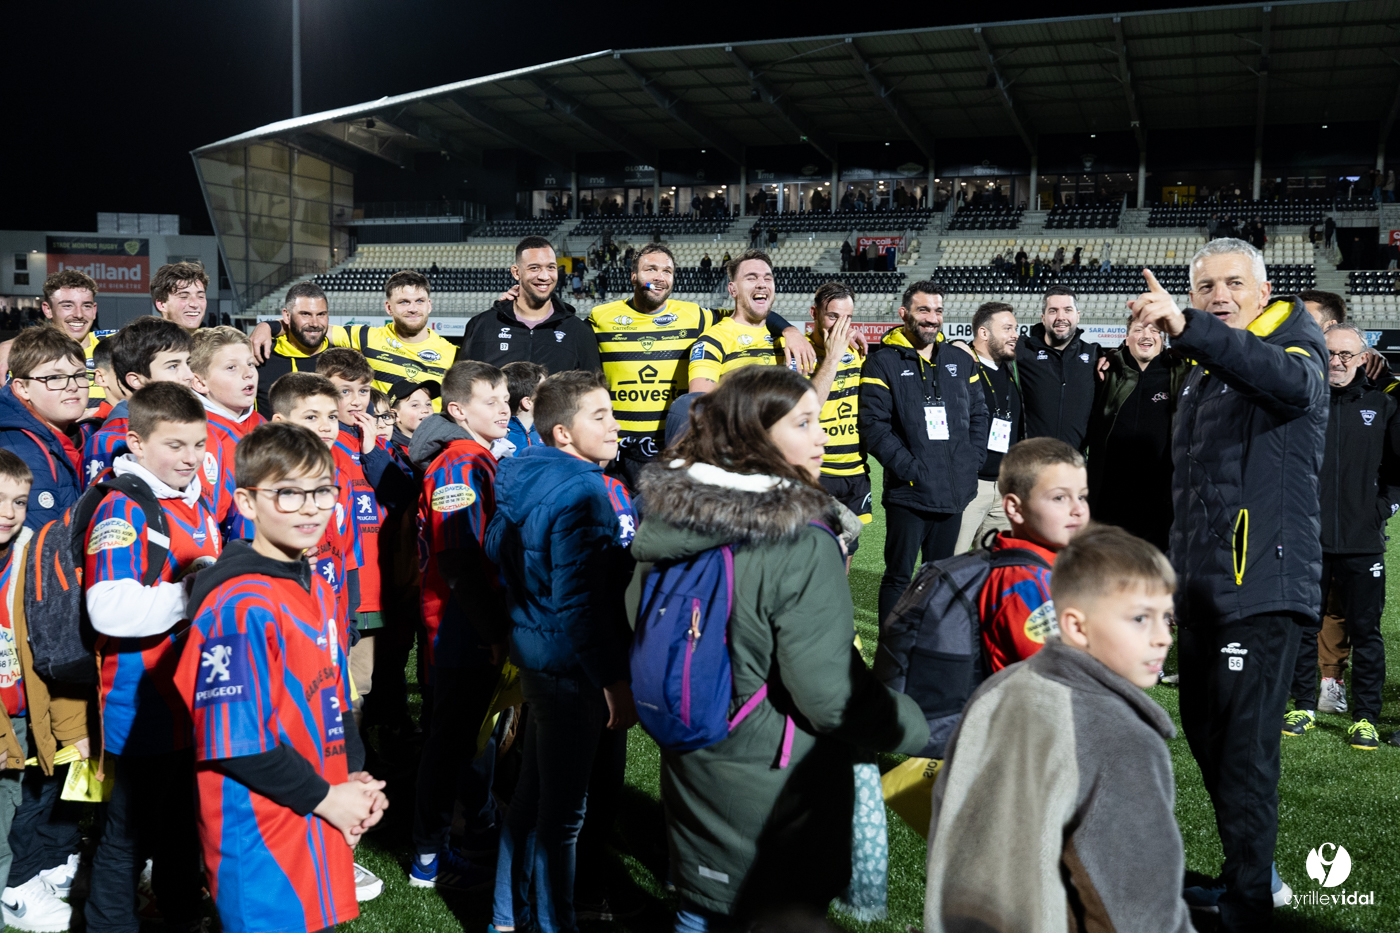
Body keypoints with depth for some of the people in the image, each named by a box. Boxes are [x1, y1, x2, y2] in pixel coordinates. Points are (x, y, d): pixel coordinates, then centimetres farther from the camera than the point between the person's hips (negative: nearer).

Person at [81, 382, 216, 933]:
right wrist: (192, 592, -25)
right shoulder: (123, 510, -18)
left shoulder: (197, 500, 8)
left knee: (186, 819, 23)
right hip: (144, 708, -8)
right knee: (131, 830, 6)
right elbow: (111, 611, -32)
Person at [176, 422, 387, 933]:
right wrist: (325, 798, -16)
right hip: (261, 832, -8)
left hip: (322, 826, 8)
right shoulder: (240, 606, -21)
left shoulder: (317, 589, 8)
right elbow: (236, 738, -23)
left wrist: (355, 776, 4)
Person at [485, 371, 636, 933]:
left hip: (535, 653, 10)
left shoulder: (523, 480, 9)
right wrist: (615, 681, -21)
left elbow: (498, 554, 20)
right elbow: (581, 603, -25)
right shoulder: (581, 493, -21)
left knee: (533, 793, 21)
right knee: (564, 809, 4)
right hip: (571, 669, -10)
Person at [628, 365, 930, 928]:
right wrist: (915, 729, -8)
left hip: (689, 770, 6)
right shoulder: (801, 547, -26)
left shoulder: (664, 519, -4)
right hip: (776, 789, -6)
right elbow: (828, 691, -24)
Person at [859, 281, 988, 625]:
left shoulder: (961, 361, 13)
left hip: (955, 492, 5)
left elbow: (978, 415, 17)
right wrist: (910, 469, -16)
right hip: (908, 493, -5)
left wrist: (971, 462, 3)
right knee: (899, 576, 1)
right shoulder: (883, 362, -4)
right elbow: (874, 426, -11)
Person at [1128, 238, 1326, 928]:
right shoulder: (1203, 371, 19)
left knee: (1245, 749, -7)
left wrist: (1188, 329, -47)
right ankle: (1252, 868, 34)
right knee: (1205, 736, 17)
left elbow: (1293, 381, -34)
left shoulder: (1292, 345, -5)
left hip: (1262, 586, -9)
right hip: (1202, 588, 9)